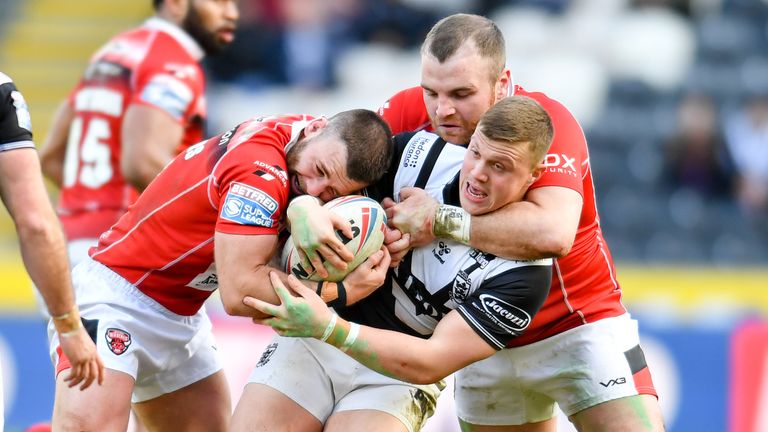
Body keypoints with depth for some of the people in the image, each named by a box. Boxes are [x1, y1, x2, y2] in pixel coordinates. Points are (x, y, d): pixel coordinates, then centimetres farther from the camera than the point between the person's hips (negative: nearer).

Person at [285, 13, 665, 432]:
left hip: (580, 324, -4)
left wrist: (440, 220, -38)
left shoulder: (547, 122, -25)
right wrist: (307, 213, -38)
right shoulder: (409, 112, -13)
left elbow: (552, 232, -41)